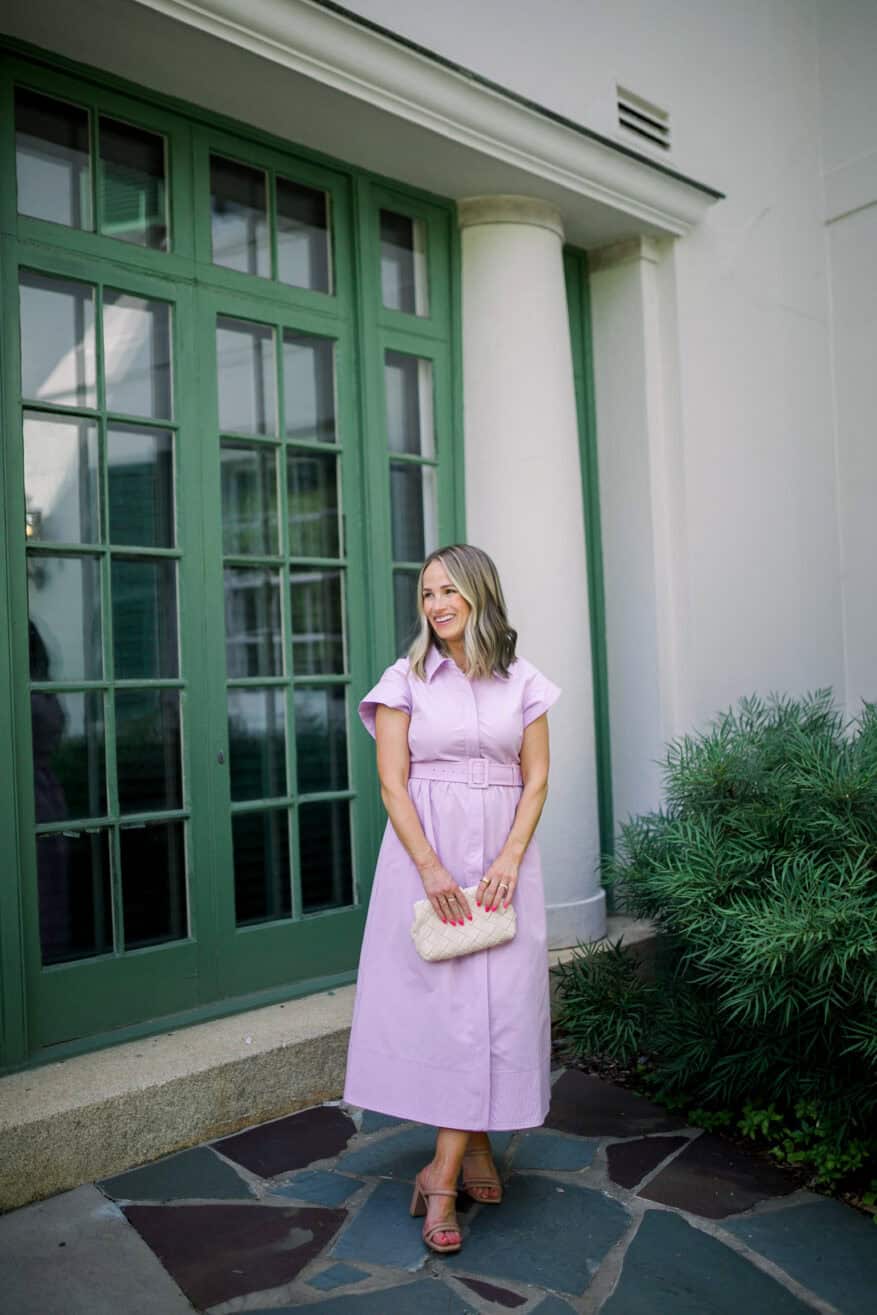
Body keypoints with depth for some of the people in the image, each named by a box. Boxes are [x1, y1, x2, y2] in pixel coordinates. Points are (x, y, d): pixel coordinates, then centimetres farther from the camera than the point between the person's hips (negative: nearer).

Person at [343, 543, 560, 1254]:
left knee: (496, 1002, -1)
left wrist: (509, 859, -9)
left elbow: (537, 779, 4)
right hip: (424, 853, -1)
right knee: (441, 999, 2)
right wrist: (431, 867, -13)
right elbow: (392, 783, -4)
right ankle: (476, 1149, 21)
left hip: (502, 855, 2)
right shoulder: (406, 680, 0)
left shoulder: (522, 682, 5)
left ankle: (442, 1173, 8)